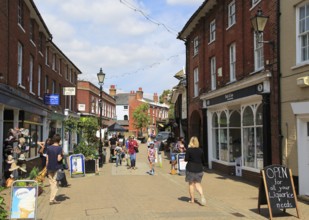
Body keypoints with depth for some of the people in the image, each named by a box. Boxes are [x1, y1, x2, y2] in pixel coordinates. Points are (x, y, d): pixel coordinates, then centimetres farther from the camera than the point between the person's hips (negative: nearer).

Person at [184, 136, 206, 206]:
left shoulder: (189, 150, -10)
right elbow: (203, 160, 6)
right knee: (198, 184, 9)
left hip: (190, 169, -3)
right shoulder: (200, 150, 1)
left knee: (191, 184, 10)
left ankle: (192, 199, 15)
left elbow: (186, 159, -11)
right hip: (199, 169, 3)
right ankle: (202, 195, -16)